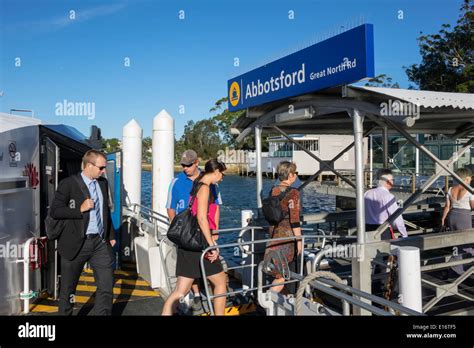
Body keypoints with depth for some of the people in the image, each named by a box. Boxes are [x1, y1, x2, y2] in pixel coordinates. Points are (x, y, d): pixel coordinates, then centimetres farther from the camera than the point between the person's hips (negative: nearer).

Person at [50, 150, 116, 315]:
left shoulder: (103, 183, 9)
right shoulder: (68, 184, -8)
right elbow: (55, 211, -12)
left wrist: (111, 235, 16)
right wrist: (80, 209, -20)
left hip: (101, 242, 4)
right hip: (76, 244, -4)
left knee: (107, 286, 3)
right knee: (68, 288, 13)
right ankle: (65, 313, 35)